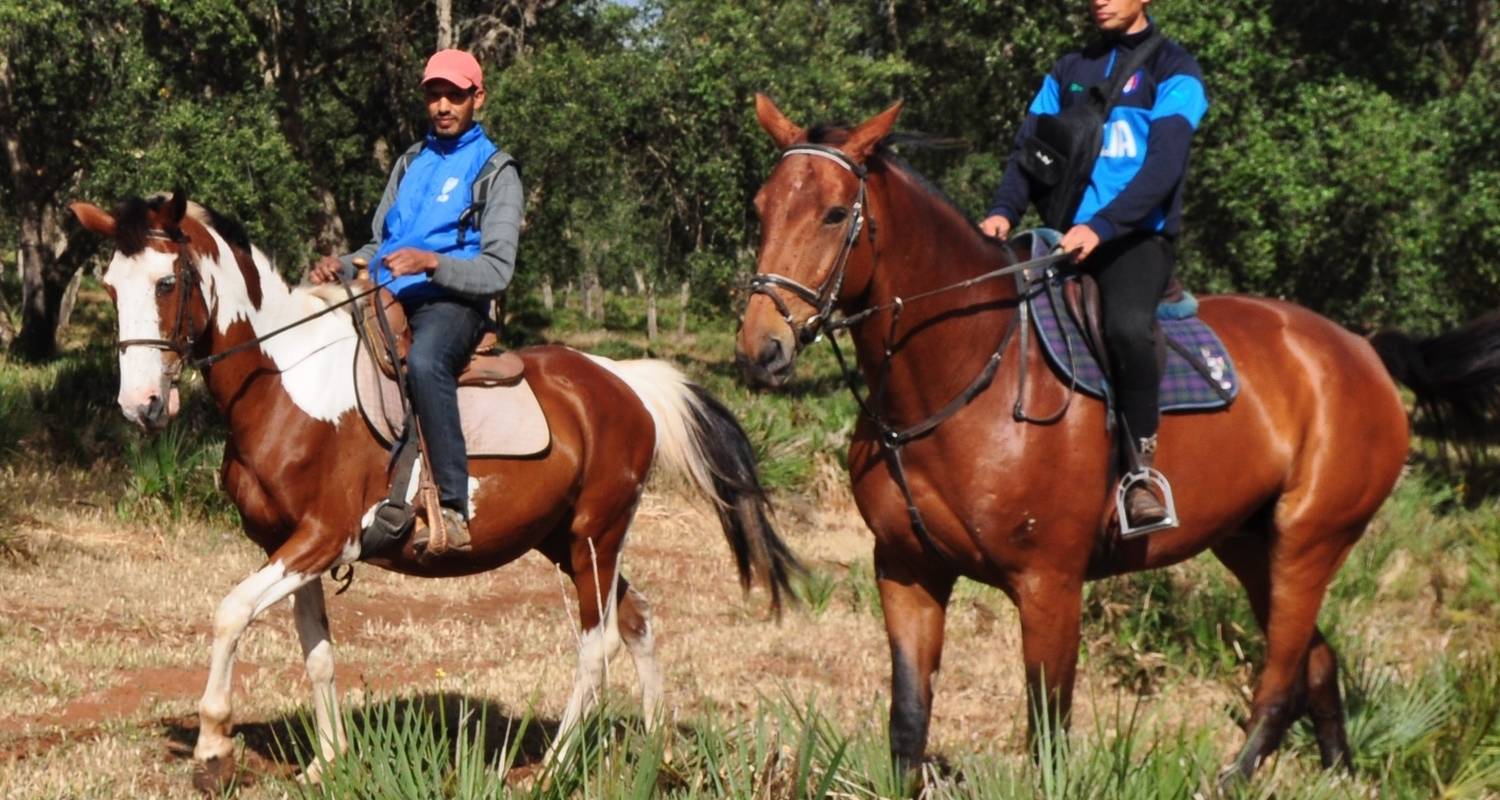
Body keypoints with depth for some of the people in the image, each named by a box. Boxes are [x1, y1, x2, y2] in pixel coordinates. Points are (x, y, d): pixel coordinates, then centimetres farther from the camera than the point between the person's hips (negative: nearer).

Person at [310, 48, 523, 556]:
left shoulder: (495, 172, 3)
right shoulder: (411, 163, 23)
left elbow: (497, 271, -7)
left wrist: (431, 262, -24)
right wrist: (343, 266, 1)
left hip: (452, 304, -7)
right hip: (389, 300, 7)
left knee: (424, 361, -40)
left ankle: (453, 509, -41)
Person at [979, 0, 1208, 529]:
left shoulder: (1172, 71, 3)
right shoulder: (1066, 74, 19)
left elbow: (1164, 165, -10)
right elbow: (1029, 149, 10)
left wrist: (1101, 226, -24)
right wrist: (1003, 212, -11)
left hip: (1137, 238, -6)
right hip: (1063, 238, 6)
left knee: (1128, 326, -35)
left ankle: (1141, 470, -22)